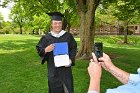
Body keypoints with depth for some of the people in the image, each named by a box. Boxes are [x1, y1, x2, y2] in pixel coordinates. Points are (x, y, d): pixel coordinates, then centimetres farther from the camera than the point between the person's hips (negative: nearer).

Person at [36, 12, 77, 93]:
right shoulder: (46, 38, -1)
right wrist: (46, 50, -18)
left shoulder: (68, 36, 0)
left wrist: (71, 60, -11)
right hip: (53, 69, 0)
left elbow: (73, 49, 4)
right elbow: (39, 50, 3)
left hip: (65, 67, 0)